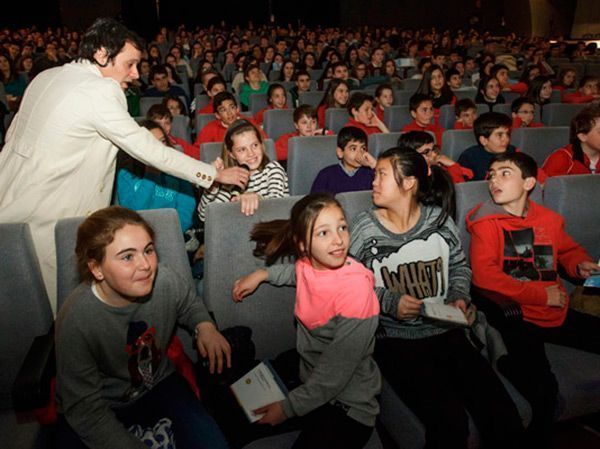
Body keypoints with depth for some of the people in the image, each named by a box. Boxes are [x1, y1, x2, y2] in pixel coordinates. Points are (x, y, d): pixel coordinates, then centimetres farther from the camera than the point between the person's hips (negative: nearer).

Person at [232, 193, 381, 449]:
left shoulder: (355, 289, -27)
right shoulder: (307, 263, -8)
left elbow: (334, 376, -22)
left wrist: (288, 408, -12)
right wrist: (262, 274, 7)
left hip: (347, 407, -7)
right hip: (307, 379, 7)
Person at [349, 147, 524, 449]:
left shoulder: (438, 218, 3)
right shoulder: (364, 228, -4)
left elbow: (459, 265, 16)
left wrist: (459, 296, -1)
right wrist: (389, 302, -15)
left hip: (446, 331, 3)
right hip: (394, 338, -3)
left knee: (506, 423, -9)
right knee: (450, 425, -23)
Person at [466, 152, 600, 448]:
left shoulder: (548, 219, 9)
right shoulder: (486, 223, -6)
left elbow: (568, 249, 29)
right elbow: (483, 276, -17)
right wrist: (542, 294, -14)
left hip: (557, 313, 6)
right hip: (515, 320, -6)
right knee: (543, 389, -28)